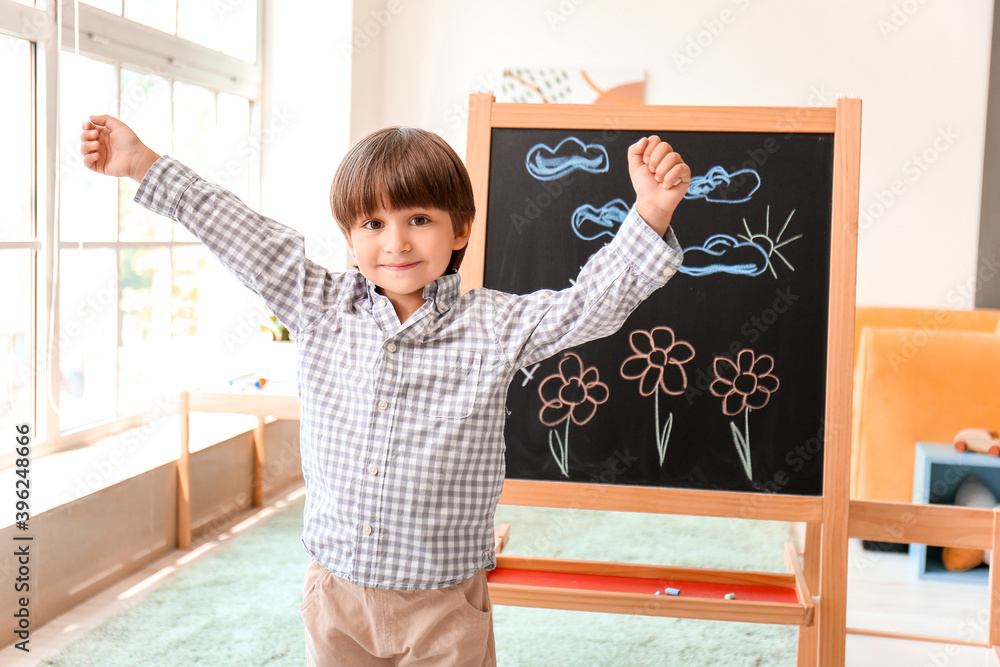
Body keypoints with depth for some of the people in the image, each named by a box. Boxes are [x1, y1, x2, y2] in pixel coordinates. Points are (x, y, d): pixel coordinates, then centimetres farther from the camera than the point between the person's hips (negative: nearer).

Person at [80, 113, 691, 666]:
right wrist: (143, 164, 4)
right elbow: (243, 238, 2)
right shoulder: (321, 309, -1)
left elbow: (591, 303, -15)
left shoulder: (496, 326, -8)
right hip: (337, 595, 3)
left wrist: (651, 215, -29)